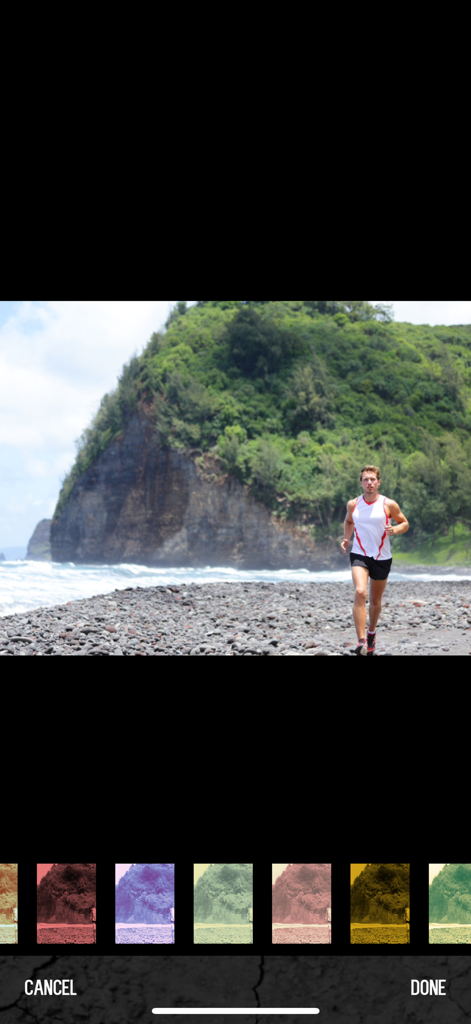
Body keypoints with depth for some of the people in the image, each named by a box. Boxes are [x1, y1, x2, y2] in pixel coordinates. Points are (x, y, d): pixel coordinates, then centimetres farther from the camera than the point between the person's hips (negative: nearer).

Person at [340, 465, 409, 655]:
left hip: (382, 558, 1)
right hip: (359, 555, 0)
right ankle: (361, 642, -28)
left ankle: (372, 632, 44)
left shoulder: (389, 504, -5)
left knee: (375, 601, 14)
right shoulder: (353, 504, 1)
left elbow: (405, 523, 5)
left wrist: (395, 530, -17)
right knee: (360, 593, -25)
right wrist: (346, 539, 4)